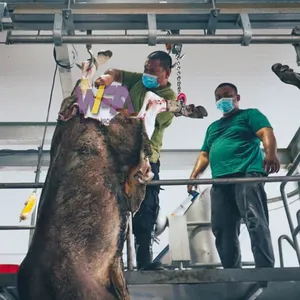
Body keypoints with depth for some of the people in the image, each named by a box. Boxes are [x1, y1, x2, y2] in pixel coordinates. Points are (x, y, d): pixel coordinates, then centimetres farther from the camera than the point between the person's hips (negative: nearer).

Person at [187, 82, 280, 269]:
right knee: (222, 229, -3)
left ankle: (266, 271, -24)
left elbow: (266, 133, -3)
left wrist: (271, 154, -24)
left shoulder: (250, 114, 16)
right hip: (220, 182, 6)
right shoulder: (212, 127, 33)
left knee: (256, 222, -18)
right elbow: (204, 155, 29)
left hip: (248, 175, -6)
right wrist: (194, 176, 11)